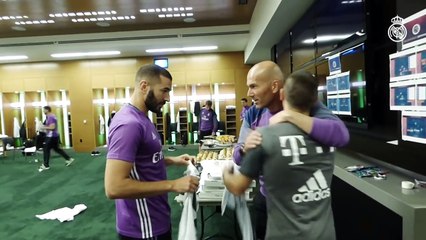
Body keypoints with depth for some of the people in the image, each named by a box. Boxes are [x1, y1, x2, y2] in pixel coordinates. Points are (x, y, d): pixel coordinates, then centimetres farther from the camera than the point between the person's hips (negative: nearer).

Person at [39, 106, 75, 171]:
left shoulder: (50, 117, -18)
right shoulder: (52, 116, 14)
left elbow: (52, 127, -27)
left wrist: (44, 128, -17)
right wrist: (45, 127, 14)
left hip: (51, 136, -10)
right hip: (54, 136, 10)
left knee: (46, 149, -1)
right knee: (56, 148, 16)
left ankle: (45, 165, 6)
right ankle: (69, 159, 17)